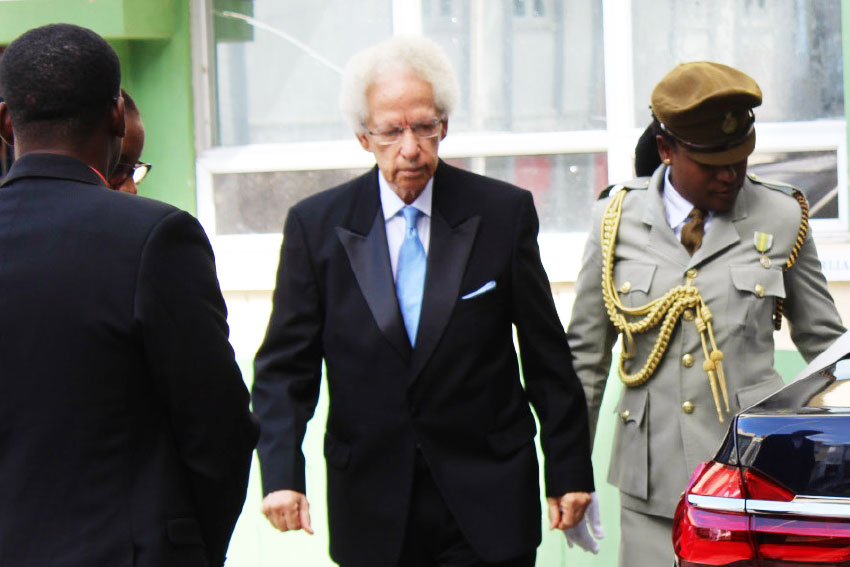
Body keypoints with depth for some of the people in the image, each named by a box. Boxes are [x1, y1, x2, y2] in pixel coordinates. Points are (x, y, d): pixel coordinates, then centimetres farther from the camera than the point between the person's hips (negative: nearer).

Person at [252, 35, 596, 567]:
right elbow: (285, 367, 0)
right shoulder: (316, 224, 0)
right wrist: (281, 474, -13)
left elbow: (546, 357, 4)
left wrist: (569, 470, 4)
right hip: (372, 513, 1)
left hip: (486, 505, 0)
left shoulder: (505, 212, -1)